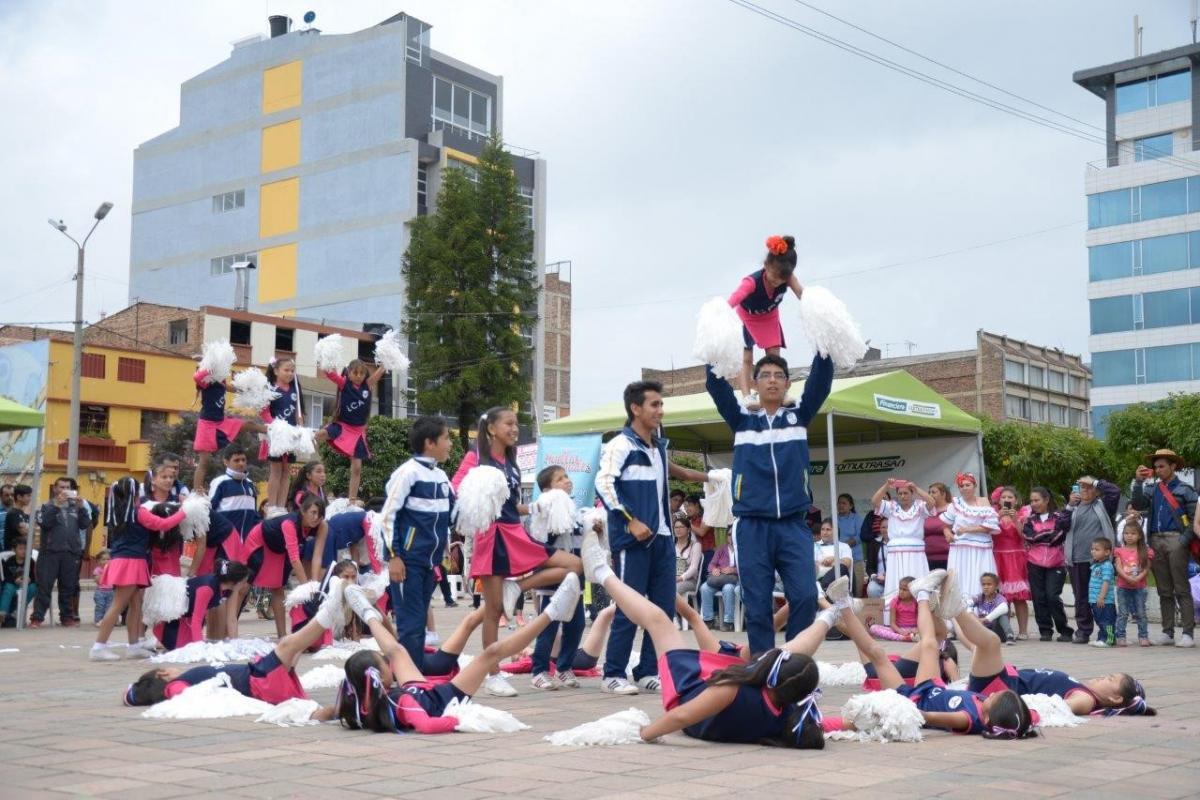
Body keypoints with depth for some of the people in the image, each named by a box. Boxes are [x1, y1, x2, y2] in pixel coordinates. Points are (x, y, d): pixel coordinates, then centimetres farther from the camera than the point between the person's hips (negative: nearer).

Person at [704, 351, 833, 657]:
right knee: (757, 604, 1)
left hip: (793, 524, 0)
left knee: (805, 596, -7)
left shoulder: (799, 415, 11)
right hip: (752, 526, 0)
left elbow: (821, 379, 0)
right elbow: (715, 384, -1)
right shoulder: (742, 420, 9)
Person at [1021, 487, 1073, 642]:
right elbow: (1030, 536, -5)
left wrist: (1040, 536, -15)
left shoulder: (1059, 517, 3)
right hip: (1036, 564, 3)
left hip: (1055, 564, -3)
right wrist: (1050, 534, -8)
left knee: (1053, 597, -11)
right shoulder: (1030, 519, 11)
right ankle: (1045, 630, 11)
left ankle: (1065, 630, 3)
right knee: (1039, 598, 1)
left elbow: (1059, 536, -11)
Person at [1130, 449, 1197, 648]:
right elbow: (1138, 505, 2)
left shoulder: (1184, 490, 2)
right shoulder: (1152, 489, 16)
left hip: (1176, 540, -5)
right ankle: (1167, 632, 14)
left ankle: (1187, 633, -5)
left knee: (1181, 589, -5)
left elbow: (1194, 519, -2)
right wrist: (1138, 482, -6)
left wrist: (1185, 539, -12)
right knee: (1164, 590, 9)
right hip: (1156, 541, 5)